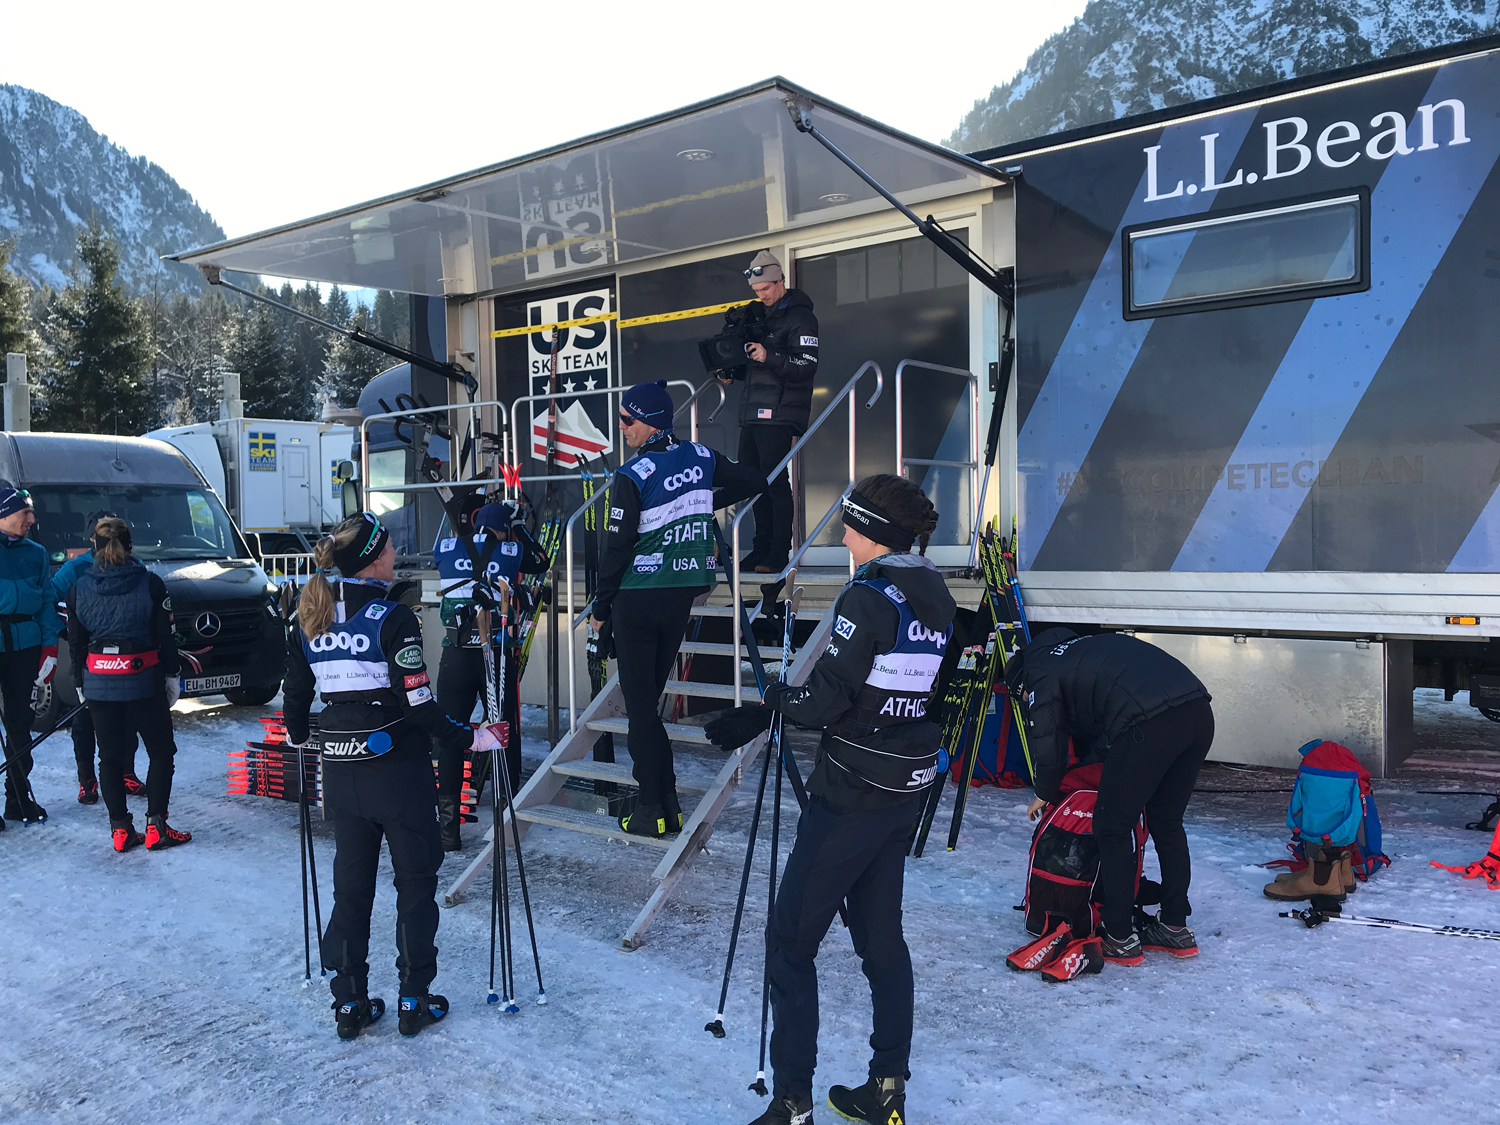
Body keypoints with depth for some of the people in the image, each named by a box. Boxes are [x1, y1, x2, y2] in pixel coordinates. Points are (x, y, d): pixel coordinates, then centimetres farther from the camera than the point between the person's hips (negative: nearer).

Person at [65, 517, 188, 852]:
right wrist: (171, 674, 4)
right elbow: (166, 635, -5)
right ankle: (155, 826, 2)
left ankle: (120, 829, 13)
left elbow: (75, 643, 5)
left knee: (110, 756, 12)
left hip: (98, 683, 3)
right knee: (161, 751, 9)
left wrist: (80, 681, 16)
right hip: (144, 682, -2)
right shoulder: (150, 583, -7)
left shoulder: (79, 588, 0)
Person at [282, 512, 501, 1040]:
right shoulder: (391, 618, -16)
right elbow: (418, 705, -19)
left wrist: (298, 736, 29)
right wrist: (469, 738, -7)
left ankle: (350, 1003, 24)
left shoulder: (310, 619, 2)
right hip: (399, 772, -5)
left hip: (341, 773, 6)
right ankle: (414, 1001, 18)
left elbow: (295, 695, 10)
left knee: (350, 886, 16)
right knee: (416, 883, 11)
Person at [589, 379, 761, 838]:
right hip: (683, 595, 6)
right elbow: (753, 481, 14)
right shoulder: (701, 458, 1)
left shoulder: (631, 477, -16)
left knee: (639, 705, 3)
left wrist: (601, 608, -3)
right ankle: (668, 802, 19)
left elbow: (616, 549, -14)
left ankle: (652, 809, 5)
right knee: (649, 698, 17)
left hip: (637, 598, -6)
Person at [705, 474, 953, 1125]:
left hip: (851, 793, -9)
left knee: (790, 941, 1)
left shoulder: (868, 598, -18)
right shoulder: (937, 599, 8)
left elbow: (824, 700, -19)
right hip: (907, 787, 9)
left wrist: (768, 704, 1)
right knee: (880, 932, 17)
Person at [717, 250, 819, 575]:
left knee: (775, 481, -10)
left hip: (779, 414, -9)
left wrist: (769, 357, -27)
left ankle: (779, 554, -6)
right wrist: (732, 372, 12)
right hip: (752, 411, 9)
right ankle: (762, 549, 17)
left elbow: (807, 365, -15)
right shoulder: (758, 315, 21)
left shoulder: (800, 317, -6)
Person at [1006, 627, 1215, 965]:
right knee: (1166, 822, 22)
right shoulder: (1087, 647, 34)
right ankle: (1175, 928, 31)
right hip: (1199, 711, 8)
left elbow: (1049, 749, 16)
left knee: (1112, 829, 7)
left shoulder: (1041, 677, 12)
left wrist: (1044, 795, 32)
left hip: (1150, 723, -8)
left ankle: (1121, 940, 13)